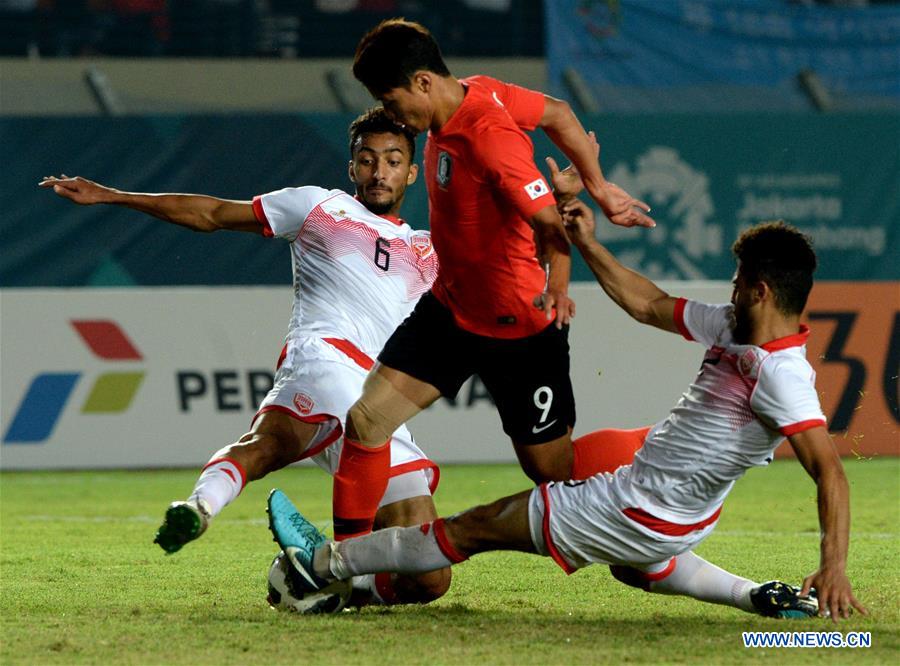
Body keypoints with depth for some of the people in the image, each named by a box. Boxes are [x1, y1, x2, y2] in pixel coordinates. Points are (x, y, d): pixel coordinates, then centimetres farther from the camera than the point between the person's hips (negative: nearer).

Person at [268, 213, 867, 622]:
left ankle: (320, 565, 15)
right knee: (635, 569, 45)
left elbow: (830, 470, -35)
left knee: (475, 527, 3)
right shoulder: (735, 328, 0)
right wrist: (587, 244, 9)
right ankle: (764, 597, 27)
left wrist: (835, 568, -44)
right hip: (671, 520, 9)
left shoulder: (780, 376, -28)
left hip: (643, 514, -9)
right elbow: (648, 305, 12)